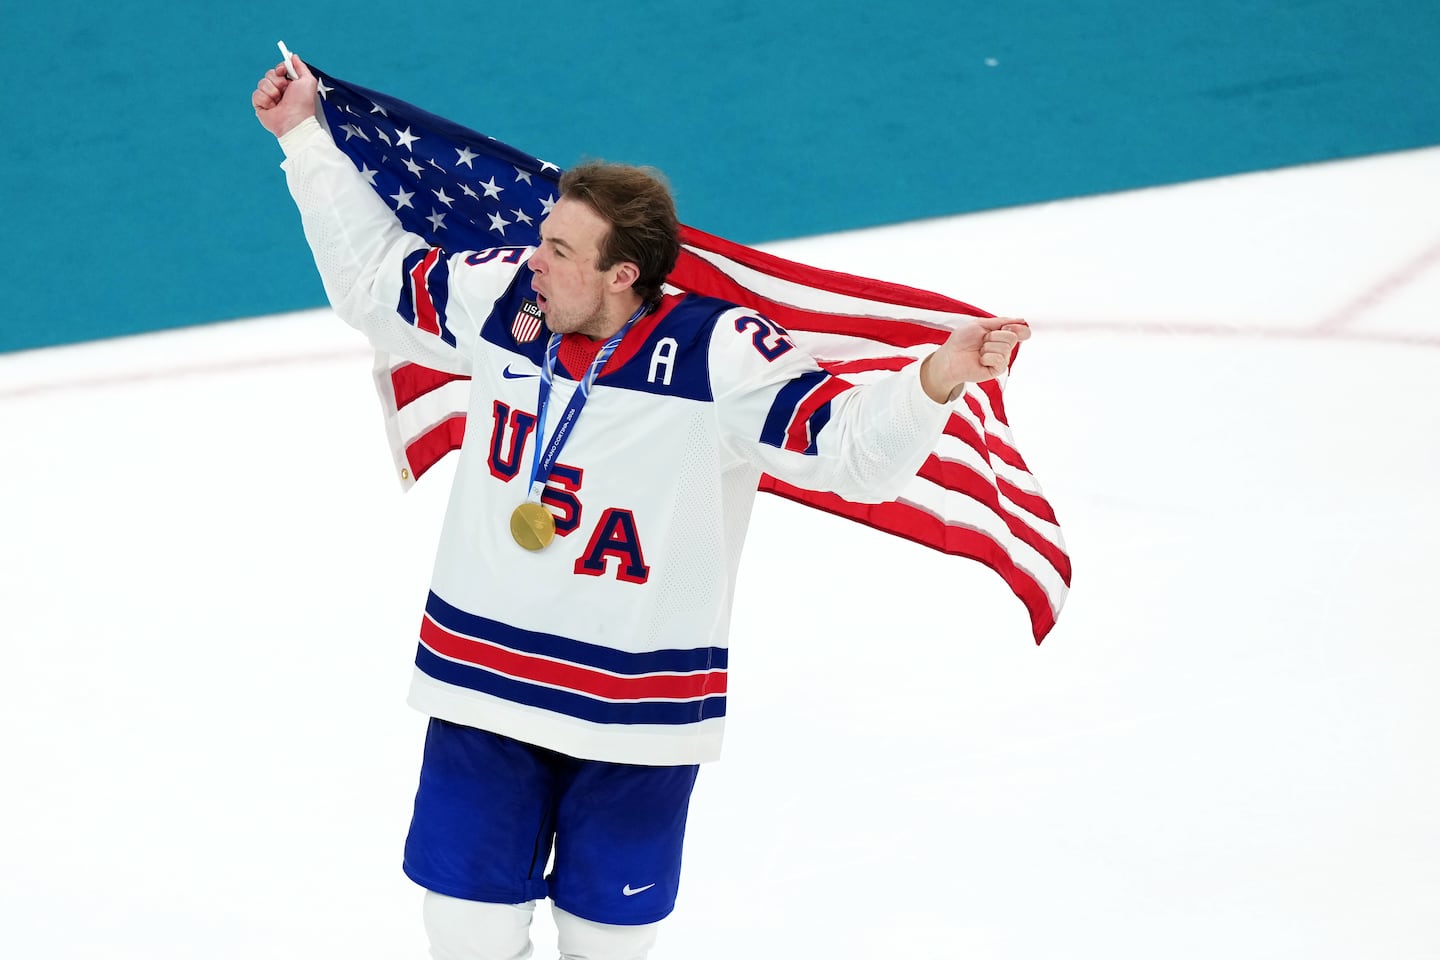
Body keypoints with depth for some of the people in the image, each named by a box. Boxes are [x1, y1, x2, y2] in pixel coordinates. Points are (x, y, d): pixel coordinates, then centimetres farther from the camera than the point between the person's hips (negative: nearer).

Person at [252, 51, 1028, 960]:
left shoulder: (718, 356, -19)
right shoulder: (500, 300, -6)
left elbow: (852, 445, -20)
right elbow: (378, 278, 12)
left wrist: (940, 375, -39)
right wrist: (306, 138, 13)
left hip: (637, 713, -3)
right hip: (484, 682, 3)